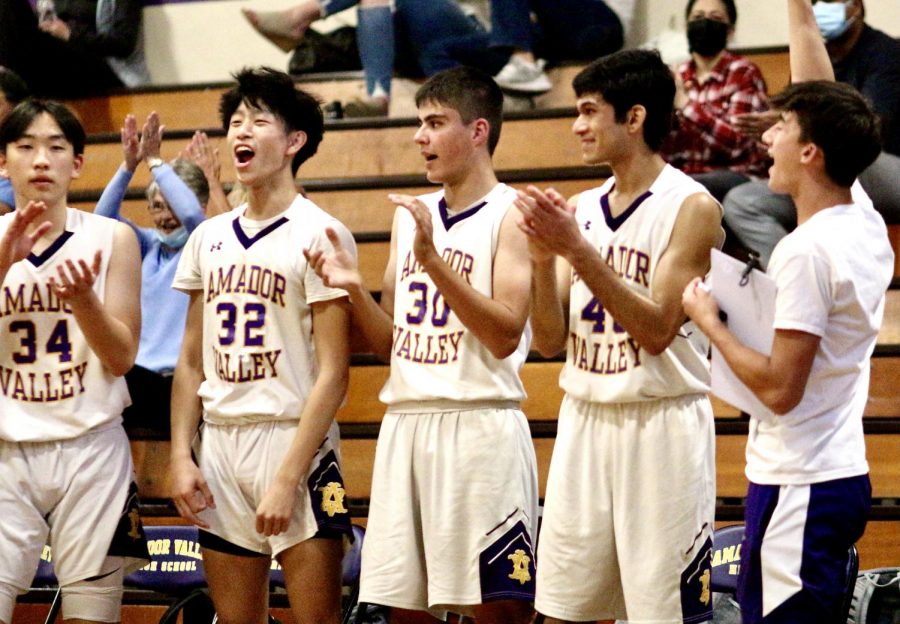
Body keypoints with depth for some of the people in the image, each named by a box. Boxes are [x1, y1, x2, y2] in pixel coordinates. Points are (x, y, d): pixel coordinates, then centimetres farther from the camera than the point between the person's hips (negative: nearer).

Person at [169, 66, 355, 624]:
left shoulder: (319, 235, -7)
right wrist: (180, 457, 4)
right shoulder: (208, 238, 12)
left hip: (294, 439, -6)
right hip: (220, 443, 6)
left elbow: (332, 373, -11)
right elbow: (192, 360, 16)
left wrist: (287, 478, -17)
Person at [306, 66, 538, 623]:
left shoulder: (510, 215, -4)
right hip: (405, 425, 7)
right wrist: (355, 289, -1)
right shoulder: (410, 216, 16)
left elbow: (506, 336, -15)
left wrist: (433, 260, -20)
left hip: (480, 426, -7)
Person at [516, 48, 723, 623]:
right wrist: (545, 258, -9)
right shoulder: (582, 210, 10)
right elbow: (550, 341, 8)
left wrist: (578, 249, -21)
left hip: (661, 426, -6)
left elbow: (656, 331, -17)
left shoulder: (691, 206, -9)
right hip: (584, 422, 7)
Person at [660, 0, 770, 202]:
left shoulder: (744, 73, -3)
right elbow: (668, 154, 5)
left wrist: (686, 104, -22)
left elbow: (736, 143, -17)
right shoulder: (678, 76, 9)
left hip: (739, 177, -4)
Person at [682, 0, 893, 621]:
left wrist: (711, 323, -7)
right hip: (842, 475, 9)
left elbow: (779, 388, -20)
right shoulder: (864, 221, 6)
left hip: (800, 488, -9)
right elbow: (822, 100, 18)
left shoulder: (807, 250, -18)